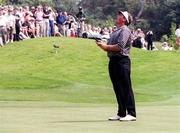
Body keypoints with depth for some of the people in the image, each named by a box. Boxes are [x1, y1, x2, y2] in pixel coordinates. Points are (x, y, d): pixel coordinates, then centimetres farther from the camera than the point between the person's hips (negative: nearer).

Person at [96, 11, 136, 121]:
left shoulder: (125, 30, -7)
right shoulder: (116, 31, 21)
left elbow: (119, 47, -18)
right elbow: (110, 47, 19)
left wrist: (106, 46, -11)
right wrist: (103, 45, 0)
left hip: (122, 61, -9)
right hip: (113, 61, 9)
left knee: (126, 88, -9)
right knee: (118, 89, 11)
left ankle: (131, 114, -9)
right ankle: (121, 113, 17)